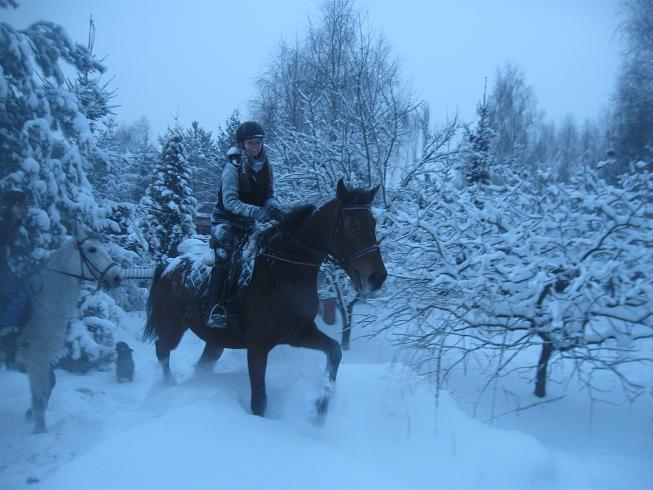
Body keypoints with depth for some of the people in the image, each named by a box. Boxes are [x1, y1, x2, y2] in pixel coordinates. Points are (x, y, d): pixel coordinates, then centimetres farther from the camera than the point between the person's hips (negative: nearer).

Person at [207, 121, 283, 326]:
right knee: (225, 257, -26)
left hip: (250, 222, 6)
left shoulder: (265, 167, 4)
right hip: (227, 221, -6)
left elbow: (269, 195, 7)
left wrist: (273, 207, -18)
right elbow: (229, 201, -22)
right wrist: (257, 211, -35)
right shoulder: (233, 167, -14)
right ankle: (216, 310, -30)